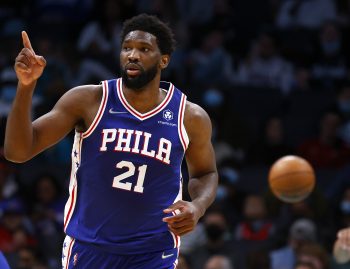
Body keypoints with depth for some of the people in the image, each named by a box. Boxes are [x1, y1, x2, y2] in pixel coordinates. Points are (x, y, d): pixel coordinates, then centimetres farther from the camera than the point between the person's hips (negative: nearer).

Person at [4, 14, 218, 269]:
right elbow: (18, 152, -10)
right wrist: (26, 86, -24)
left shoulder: (191, 117, -3)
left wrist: (198, 207, -7)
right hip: (88, 247, 1)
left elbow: (205, 173, 16)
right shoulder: (88, 101, -7)